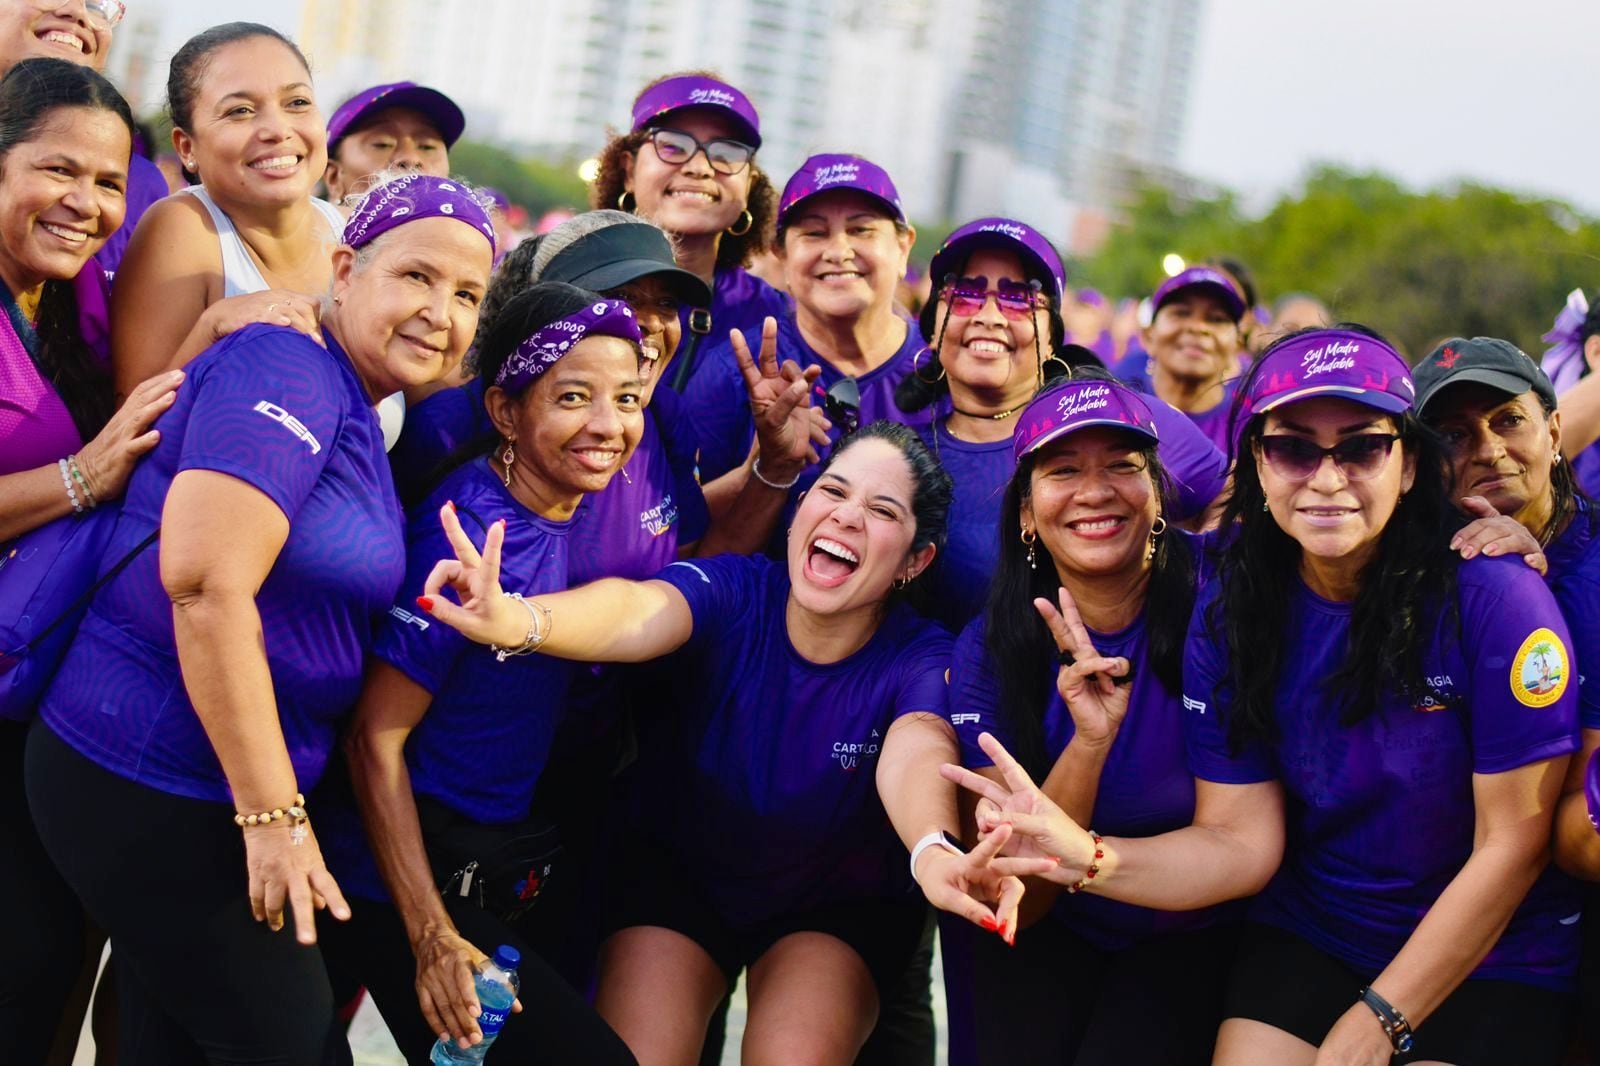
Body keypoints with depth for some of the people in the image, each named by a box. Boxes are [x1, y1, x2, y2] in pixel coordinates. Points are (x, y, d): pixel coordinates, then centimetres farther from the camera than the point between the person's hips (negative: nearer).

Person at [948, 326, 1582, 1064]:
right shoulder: (1229, 616, -6)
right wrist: (1091, 858, -26)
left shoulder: (1493, 598, -19)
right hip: (1309, 940, 3)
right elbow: (1239, 840, -7)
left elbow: (1509, 847, -15)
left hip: (1492, 957, -3)